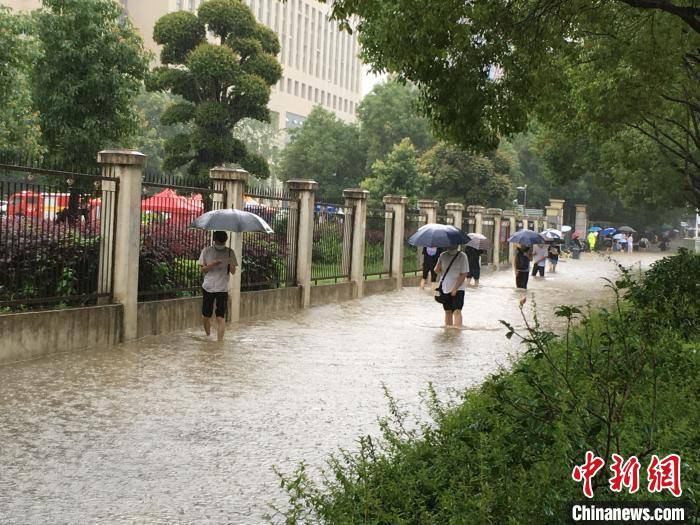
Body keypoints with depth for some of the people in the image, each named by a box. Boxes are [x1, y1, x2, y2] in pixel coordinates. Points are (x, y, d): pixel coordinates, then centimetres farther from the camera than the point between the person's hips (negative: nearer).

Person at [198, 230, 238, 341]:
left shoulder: (230, 252, 0)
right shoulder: (206, 251, 1)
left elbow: (233, 272, 0)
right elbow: (203, 270, 4)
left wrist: (230, 264, -22)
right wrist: (211, 265, -17)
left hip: (222, 289, -1)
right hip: (208, 287, 1)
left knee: (221, 317, -7)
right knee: (206, 316, 7)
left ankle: (220, 341, -6)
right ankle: (208, 336, 31)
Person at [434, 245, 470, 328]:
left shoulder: (462, 256, -8)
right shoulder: (442, 256, 5)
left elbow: (464, 274, -11)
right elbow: (437, 270, 13)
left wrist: (455, 288, -15)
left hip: (458, 289, -4)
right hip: (445, 288, 4)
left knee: (457, 311, -14)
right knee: (448, 311, 11)